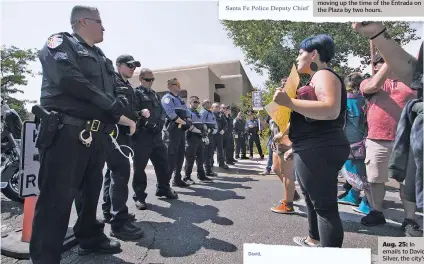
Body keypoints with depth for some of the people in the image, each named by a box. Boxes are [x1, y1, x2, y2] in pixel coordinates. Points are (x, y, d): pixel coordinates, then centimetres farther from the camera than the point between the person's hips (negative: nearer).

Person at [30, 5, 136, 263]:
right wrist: (112, 106, -16)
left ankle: (90, 237, 35)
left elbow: (117, 92, 17)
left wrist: (121, 114, -2)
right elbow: (68, 77, -18)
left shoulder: (102, 58, 23)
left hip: (98, 136, 8)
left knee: (92, 190, 18)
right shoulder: (60, 42, 1)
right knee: (57, 197, -5)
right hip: (65, 133, -8)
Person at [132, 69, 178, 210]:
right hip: (142, 135, -7)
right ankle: (139, 196, 10)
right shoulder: (136, 93, -3)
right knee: (139, 166, 0)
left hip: (156, 134, 7)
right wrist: (140, 113, -32)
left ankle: (163, 188, 31)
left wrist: (160, 123, 10)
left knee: (163, 162, 13)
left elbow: (161, 111, 25)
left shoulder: (155, 94, 20)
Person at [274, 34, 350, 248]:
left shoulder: (324, 75, -8)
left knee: (324, 204, -6)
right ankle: (314, 239, 42)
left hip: (319, 151, -11)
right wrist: (296, 147, 26)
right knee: (312, 198, 23)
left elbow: (331, 110, -28)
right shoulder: (315, 79, 23)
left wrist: (288, 102, -26)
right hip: (312, 150, 11)